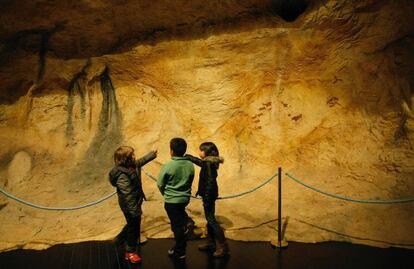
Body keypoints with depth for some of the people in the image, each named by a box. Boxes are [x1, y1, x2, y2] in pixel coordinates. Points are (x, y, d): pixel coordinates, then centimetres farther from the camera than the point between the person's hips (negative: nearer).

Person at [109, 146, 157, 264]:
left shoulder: (132, 165, -4)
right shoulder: (122, 176, -32)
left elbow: (142, 161, 19)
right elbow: (128, 195, -30)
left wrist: (153, 154, 28)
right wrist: (135, 210, -26)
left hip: (135, 202, 9)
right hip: (130, 205, -9)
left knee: (133, 224, 28)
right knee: (134, 227, 8)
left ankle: (119, 238, 50)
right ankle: (130, 252, 27)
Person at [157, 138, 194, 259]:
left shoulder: (168, 166, -19)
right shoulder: (190, 165, -6)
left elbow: (160, 184, -8)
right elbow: (190, 182, 6)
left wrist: (166, 194, 11)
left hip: (172, 200, -5)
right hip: (185, 198, 5)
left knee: (177, 225, 7)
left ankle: (180, 252, 18)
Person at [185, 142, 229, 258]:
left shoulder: (209, 164, -20)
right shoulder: (207, 162, 8)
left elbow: (210, 182, -24)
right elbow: (199, 162, 29)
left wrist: (206, 198, -22)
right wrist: (187, 156, 31)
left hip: (209, 195, -10)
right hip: (208, 195, 10)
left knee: (211, 219, -5)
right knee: (209, 218, 16)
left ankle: (223, 246, 1)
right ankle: (211, 242, 28)